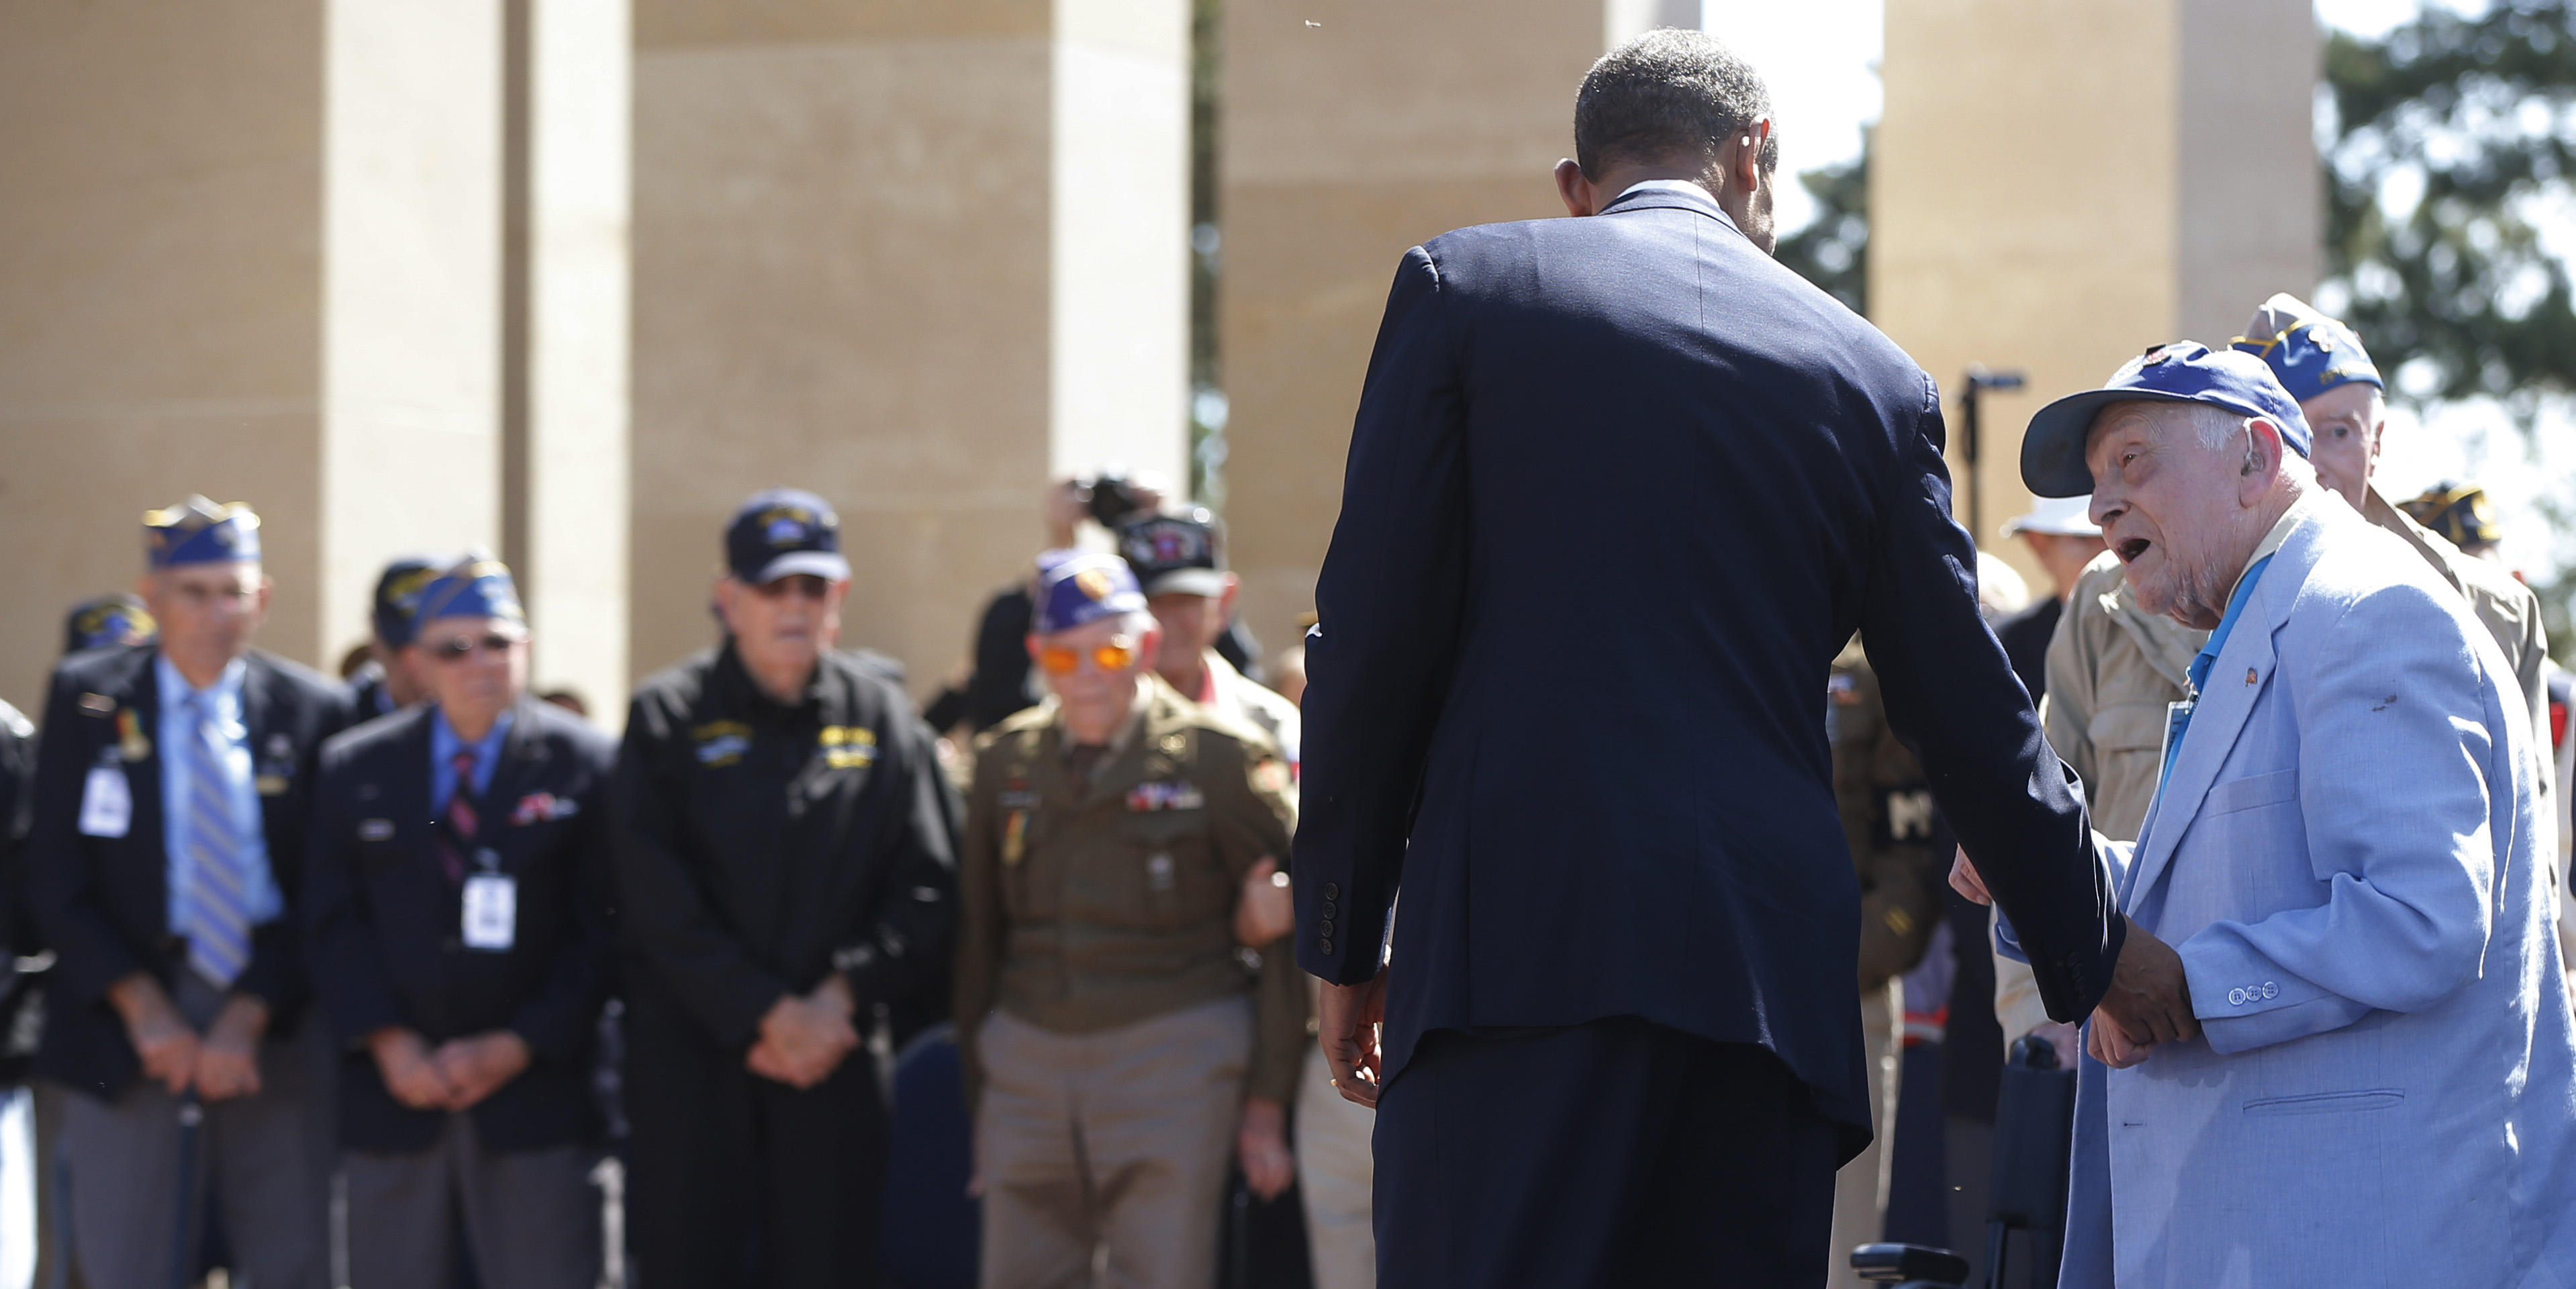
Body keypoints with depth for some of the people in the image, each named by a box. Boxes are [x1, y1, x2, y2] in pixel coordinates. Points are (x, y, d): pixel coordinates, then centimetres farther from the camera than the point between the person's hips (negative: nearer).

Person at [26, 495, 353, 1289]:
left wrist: (250, 1017, -9)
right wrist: (142, 1008, -8)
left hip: (273, 1021, 1)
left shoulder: (312, 712, 5)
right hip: (127, 1018, -1)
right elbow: (55, 875, 1)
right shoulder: (85, 698, 5)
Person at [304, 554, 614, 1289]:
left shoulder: (585, 766, 1)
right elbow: (332, 921, 5)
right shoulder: (354, 769, 9)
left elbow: (599, 932, -2)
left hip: (533, 1085, -2)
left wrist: (517, 1047, -10)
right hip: (392, 1092, 2)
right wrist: (387, 1042, -8)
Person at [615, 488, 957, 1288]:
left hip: (833, 1065, 2)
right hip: (691, 1063, -2)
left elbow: (927, 890, 2)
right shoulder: (669, 718, 1)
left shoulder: (880, 718, 7)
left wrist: (842, 998, -11)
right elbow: (657, 901, -7)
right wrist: (768, 1013, -12)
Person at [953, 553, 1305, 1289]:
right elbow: (977, 939, 15)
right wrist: (978, 1100, 15)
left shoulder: (1221, 757, -4)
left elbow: (1287, 934, -1)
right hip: (1030, 1059, 4)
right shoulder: (1007, 760, 9)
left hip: (1173, 1065, -4)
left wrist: (1266, 1108, -1)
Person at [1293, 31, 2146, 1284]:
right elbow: (1971, 716, 17)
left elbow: (1374, 639, 2)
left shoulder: (1464, 287, 7)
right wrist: (2095, 953, 30)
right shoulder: (1874, 376, 14)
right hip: (1768, 975, 3)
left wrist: (1345, 944, 9)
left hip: (1515, 945, -3)